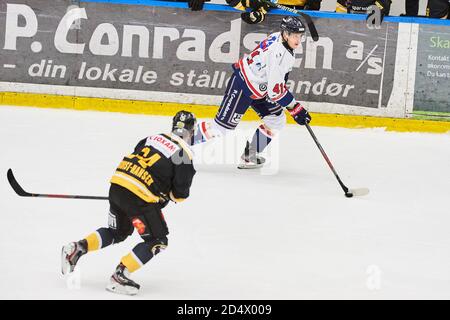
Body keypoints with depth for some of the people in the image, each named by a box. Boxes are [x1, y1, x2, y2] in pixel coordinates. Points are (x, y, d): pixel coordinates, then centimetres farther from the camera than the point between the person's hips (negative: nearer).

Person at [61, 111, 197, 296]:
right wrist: (170, 195, 20)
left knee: (118, 231, 29)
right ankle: (119, 277, -4)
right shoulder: (184, 155, -4)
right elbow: (180, 194, -5)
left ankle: (77, 249, 15)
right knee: (157, 242, 5)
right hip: (139, 198, -7)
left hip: (117, 183, 7)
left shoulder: (154, 138, 17)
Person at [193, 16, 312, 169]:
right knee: (222, 126, -7)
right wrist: (296, 109, -25)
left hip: (257, 87, 10)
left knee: (276, 120, 7)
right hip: (242, 86, -10)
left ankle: (249, 156, 11)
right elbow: (275, 90, -30)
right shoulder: (278, 53, -31)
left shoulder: (279, 37, -2)